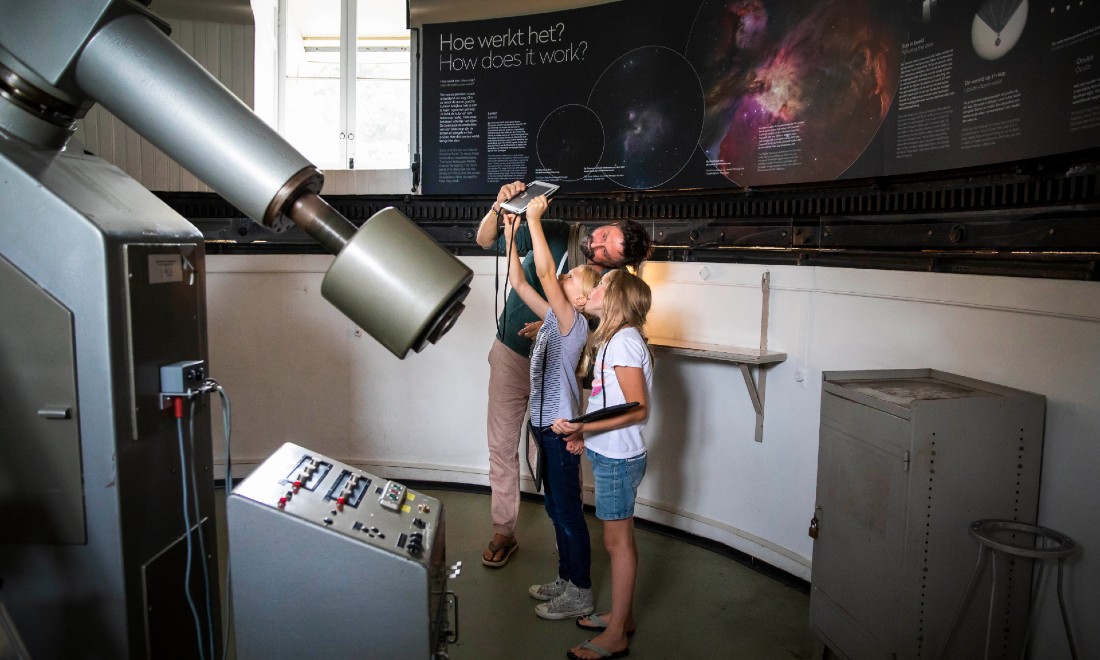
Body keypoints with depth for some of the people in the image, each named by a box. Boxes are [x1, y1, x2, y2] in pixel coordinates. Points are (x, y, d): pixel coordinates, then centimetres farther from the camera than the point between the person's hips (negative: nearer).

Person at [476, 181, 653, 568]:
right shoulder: (556, 235, -16)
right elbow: (486, 241, -13)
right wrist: (499, 208, -32)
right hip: (511, 357, 2)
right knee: (502, 447, 7)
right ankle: (503, 533, 22)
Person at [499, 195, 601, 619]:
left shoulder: (574, 322, -17)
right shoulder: (554, 317, 6)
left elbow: (545, 273, -28)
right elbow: (520, 283, 10)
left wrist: (534, 219, -23)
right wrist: (511, 235, 5)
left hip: (560, 431, -9)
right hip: (545, 425, 9)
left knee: (569, 513, 3)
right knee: (556, 509, 19)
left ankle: (580, 595, 18)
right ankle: (566, 580, 35)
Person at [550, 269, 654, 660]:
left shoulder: (624, 341, -19)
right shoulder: (614, 339, 11)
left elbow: (638, 409, -22)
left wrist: (583, 427, -26)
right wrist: (585, 431, 7)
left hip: (618, 458, -9)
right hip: (610, 454, 9)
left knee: (617, 541, 1)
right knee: (621, 540, 18)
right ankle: (623, 616, 32)